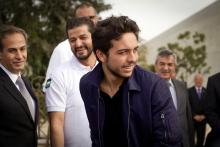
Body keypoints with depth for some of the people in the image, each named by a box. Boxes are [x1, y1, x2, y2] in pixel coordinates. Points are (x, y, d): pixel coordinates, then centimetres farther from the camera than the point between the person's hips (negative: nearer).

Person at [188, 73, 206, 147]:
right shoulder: (189, 91, 0)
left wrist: (204, 115, -7)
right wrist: (194, 116, -12)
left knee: (201, 138, 2)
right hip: (191, 119, -2)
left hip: (202, 119, 2)